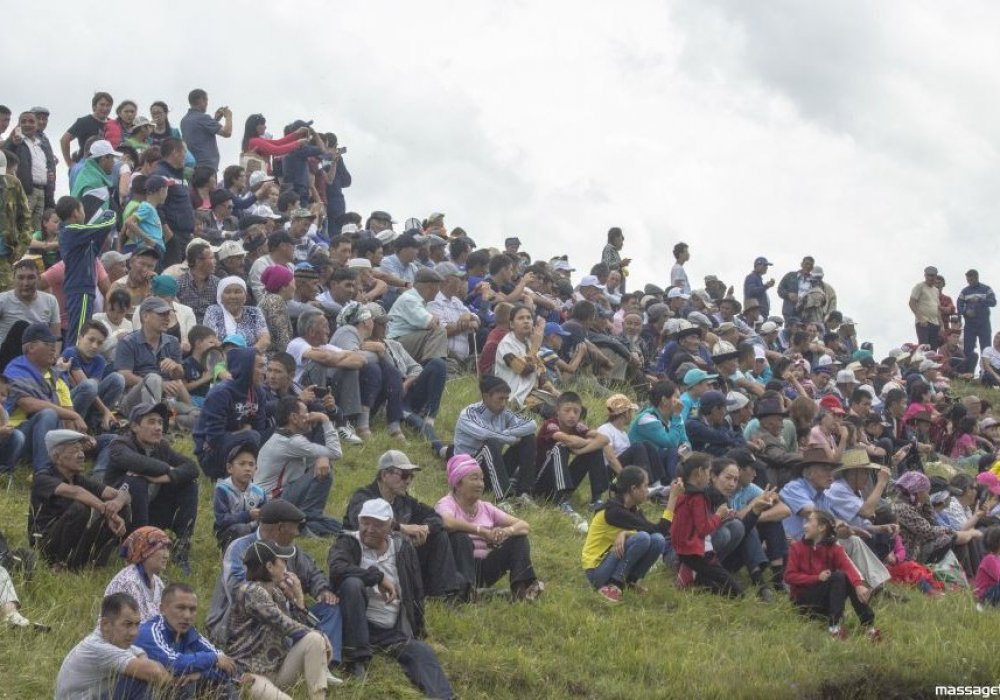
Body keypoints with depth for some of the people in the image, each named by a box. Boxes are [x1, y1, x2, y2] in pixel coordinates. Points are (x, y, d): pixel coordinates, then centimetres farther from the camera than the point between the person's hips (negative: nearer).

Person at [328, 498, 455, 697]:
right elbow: (336, 569, -24)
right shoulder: (348, 543, 0)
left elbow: (416, 592, 19)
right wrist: (378, 577, -23)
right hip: (358, 626, -3)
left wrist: (417, 633, 14)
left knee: (422, 653, -25)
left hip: (394, 630, 3)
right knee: (352, 583, -30)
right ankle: (357, 658, -27)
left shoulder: (402, 547, 11)